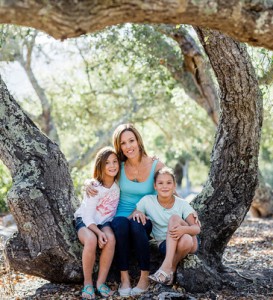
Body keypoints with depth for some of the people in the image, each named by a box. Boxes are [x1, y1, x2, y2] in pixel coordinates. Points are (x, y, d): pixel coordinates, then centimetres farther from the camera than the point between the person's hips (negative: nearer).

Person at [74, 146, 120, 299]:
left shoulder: (120, 182, -7)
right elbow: (88, 217, -19)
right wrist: (98, 232, -34)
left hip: (105, 221, 3)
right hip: (85, 221, -3)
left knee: (111, 239, -32)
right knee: (91, 240, -37)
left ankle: (101, 282, -22)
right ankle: (88, 283, -21)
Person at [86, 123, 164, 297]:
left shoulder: (156, 166, -6)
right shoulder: (120, 166, 0)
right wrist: (89, 185, -9)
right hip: (122, 215, 1)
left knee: (137, 225, -36)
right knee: (120, 225, -34)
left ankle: (145, 278, -23)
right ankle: (124, 277, -25)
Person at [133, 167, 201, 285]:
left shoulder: (182, 204, -5)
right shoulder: (148, 201, -3)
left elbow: (196, 229, -13)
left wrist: (184, 229, -37)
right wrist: (136, 213, -25)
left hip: (191, 243, 1)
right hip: (166, 245, -1)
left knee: (175, 218, -30)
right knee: (185, 241, -35)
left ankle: (169, 267, -30)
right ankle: (170, 270, -17)